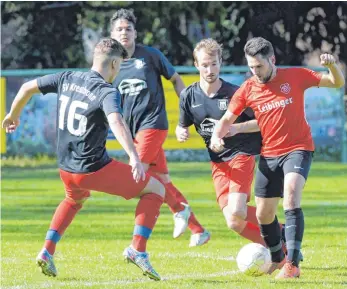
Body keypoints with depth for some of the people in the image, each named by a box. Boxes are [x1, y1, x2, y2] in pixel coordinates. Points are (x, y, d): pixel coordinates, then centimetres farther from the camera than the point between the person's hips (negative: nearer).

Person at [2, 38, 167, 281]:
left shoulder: (67, 79, 4)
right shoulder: (107, 92, -15)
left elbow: (28, 87, 13)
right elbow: (116, 121, -35)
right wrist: (134, 157, -45)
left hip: (66, 168, 7)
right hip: (94, 169, -7)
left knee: (75, 199, 40)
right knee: (155, 189, 6)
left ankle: (47, 252, 24)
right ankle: (137, 249, -8)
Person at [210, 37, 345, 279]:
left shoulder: (296, 76, -6)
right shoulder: (247, 90, -1)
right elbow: (228, 119, 8)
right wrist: (217, 136, -13)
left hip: (298, 149, -4)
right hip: (269, 155, 4)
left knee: (291, 193, -30)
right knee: (264, 214, 8)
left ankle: (292, 264, -31)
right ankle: (277, 259, 37)